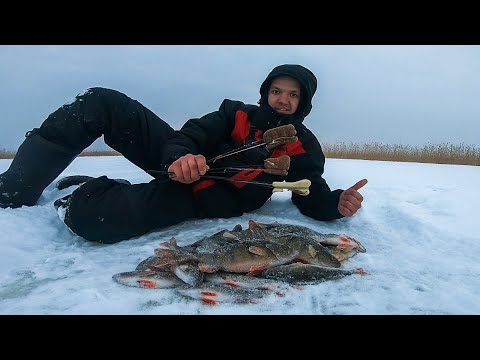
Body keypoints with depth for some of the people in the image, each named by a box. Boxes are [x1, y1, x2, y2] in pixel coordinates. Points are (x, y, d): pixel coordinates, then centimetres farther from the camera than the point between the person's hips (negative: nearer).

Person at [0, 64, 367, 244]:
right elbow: (191, 134, -2)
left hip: (205, 200, -4)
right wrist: (179, 155, -27)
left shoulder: (304, 148, 4)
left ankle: (72, 200, 9)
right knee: (102, 102, -12)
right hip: (182, 165, 5)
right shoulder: (238, 114, 8)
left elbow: (312, 197, 0)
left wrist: (337, 203, -23)